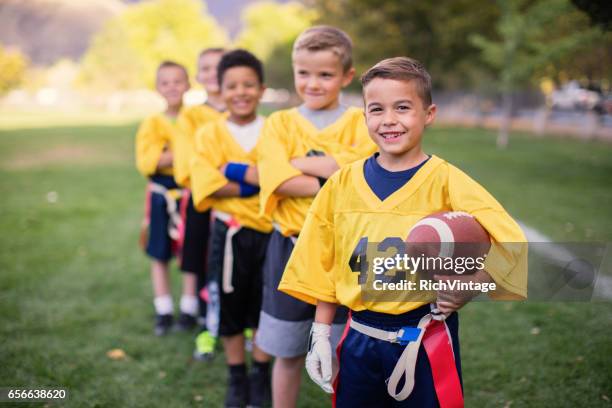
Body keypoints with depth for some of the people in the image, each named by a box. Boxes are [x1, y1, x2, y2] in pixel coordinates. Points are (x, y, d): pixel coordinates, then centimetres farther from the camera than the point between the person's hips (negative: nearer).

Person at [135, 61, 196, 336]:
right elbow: (147, 163, -13)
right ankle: (163, 312, 20)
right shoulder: (153, 124, -2)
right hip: (162, 195, 0)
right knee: (159, 255, 8)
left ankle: (188, 309, 20)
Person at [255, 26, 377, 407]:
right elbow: (280, 181, -14)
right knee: (288, 352, 13)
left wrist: (298, 162, -13)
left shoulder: (358, 122, 0)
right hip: (291, 249, 1)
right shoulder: (280, 122, 1)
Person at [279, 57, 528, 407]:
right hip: (359, 340, 3)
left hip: (425, 341, -3)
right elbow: (324, 267, 7)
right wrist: (321, 336, 5)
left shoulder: (447, 181, -9)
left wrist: (468, 290, -25)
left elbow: (511, 246, -14)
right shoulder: (342, 183, 1)